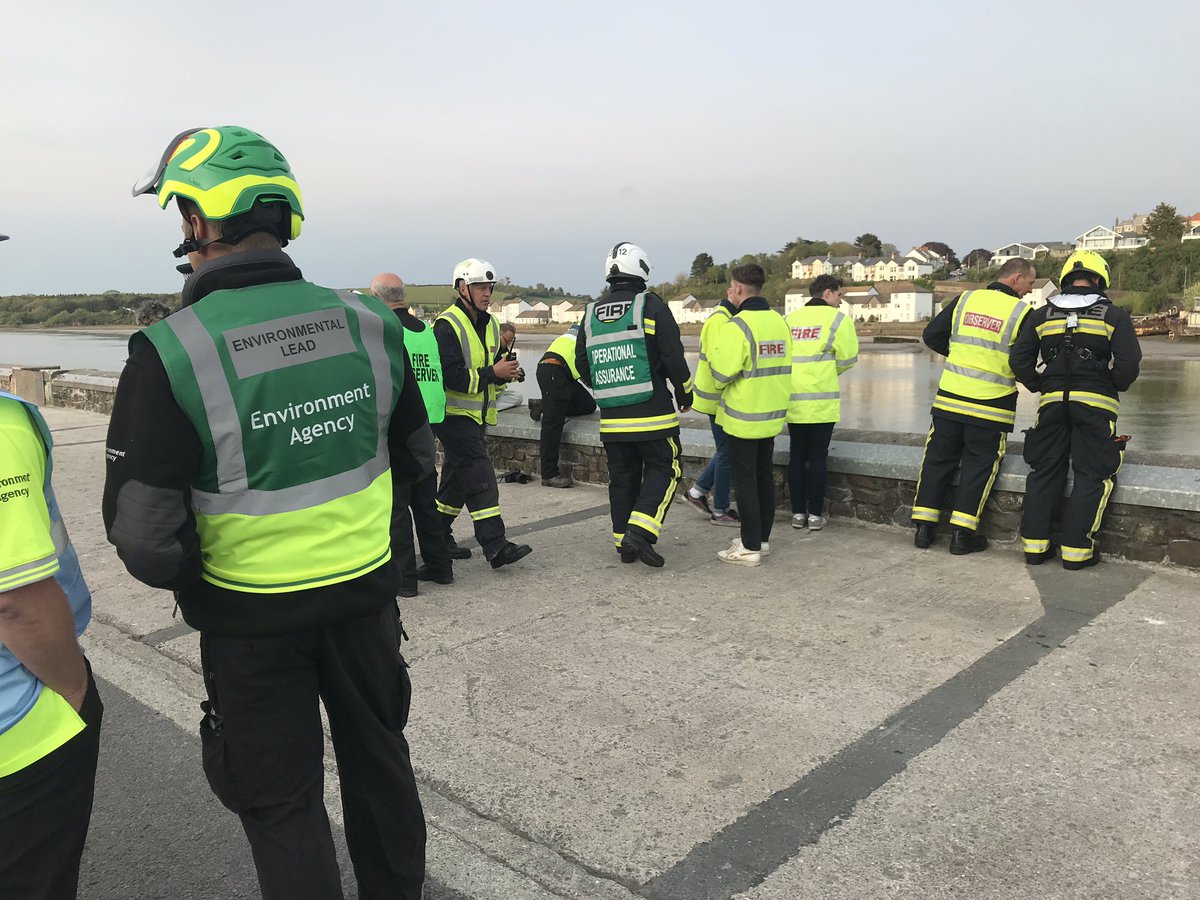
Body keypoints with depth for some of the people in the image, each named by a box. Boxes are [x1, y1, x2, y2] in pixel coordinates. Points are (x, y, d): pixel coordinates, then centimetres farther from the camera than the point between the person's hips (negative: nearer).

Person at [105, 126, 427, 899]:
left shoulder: (173, 351, -21)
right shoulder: (368, 322, -7)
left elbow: (145, 534, -19)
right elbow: (417, 458, 3)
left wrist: (192, 580, 1)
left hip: (250, 617, -4)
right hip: (367, 593, 4)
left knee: (282, 802, 17)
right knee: (379, 759, 25)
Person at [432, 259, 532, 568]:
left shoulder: (490, 326, 14)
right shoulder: (448, 326, -14)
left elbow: (492, 371, 22)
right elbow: (451, 376, -22)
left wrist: (506, 372, -1)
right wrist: (493, 373, -20)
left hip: (478, 415, 9)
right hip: (454, 413, -9)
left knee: (457, 479, 14)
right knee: (480, 478, -13)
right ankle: (495, 546, -14)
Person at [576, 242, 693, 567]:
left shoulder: (591, 314, 9)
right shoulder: (651, 306, -7)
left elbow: (582, 365, 14)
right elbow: (674, 357, -8)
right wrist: (685, 395, 6)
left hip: (611, 418, 5)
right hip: (652, 414, -5)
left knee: (622, 476, 13)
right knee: (663, 469, 5)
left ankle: (623, 541, 17)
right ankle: (639, 531, -9)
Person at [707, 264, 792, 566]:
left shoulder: (737, 326, -19)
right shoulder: (779, 321, 5)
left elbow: (722, 373, -21)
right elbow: (783, 367, 8)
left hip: (743, 417, -7)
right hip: (773, 415, 7)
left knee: (745, 480, 1)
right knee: (764, 476, 16)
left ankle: (750, 547, 6)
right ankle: (762, 538, 26)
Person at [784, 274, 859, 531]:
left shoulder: (789, 319, 10)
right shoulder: (837, 318, -3)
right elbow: (848, 359, -3)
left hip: (793, 401, 4)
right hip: (821, 401, -4)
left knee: (796, 456, 11)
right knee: (818, 457, 3)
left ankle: (798, 512, 15)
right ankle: (815, 514, 8)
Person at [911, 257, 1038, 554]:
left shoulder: (965, 299, 3)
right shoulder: (1022, 312, -6)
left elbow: (931, 335, 6)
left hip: (949, 399, 3)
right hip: (991, 407, -3)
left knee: (938, 458, 12)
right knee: (979, 466, 7)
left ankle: (924, 526, 13)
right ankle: (962, 532, 6)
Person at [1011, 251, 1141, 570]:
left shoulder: (1042, 315, 8)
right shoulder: (1114, 315, 0)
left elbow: (1020, 360, 3)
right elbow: (1129, 363, -9)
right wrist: (1114, 387, 8)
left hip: (1052, 401, 3)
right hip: (1096, 403, -3)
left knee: (1044, 472, 10)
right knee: (1092, 477, 3)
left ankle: (1035, 544, 11)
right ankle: (1076, 550, 2)